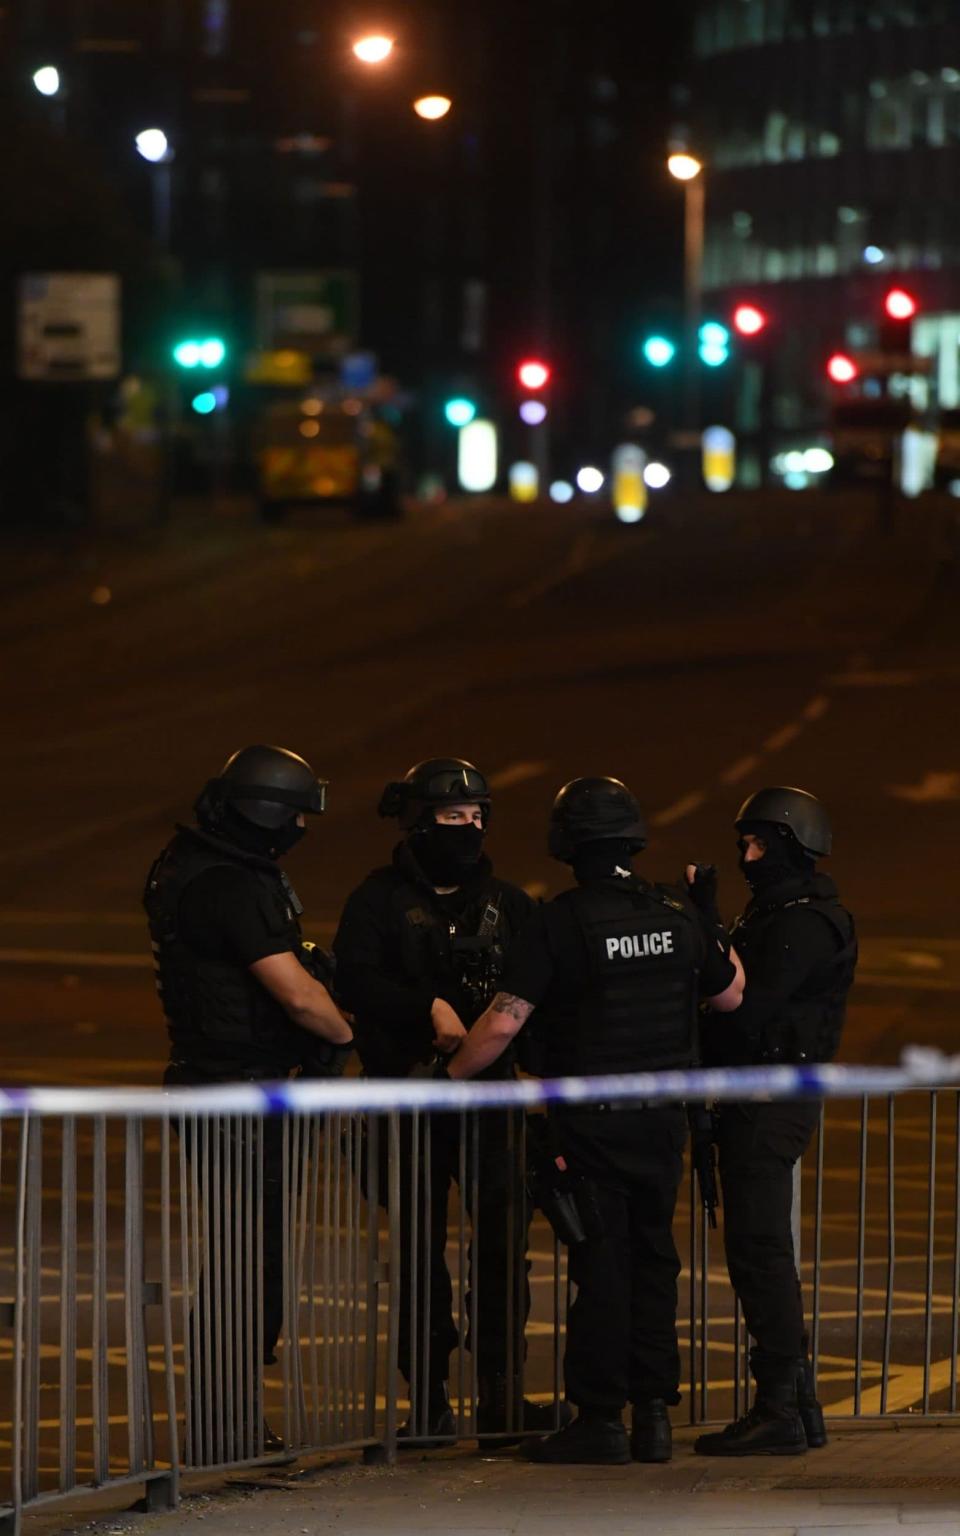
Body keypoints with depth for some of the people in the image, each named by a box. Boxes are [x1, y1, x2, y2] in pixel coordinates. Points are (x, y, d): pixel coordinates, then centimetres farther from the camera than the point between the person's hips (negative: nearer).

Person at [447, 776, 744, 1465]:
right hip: (663, 1117, 4)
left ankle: (600, 1417, 1)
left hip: (591, 1119, -4)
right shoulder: (677, 915, 2)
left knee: (601, 1262, -1)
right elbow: (730, 994, 17)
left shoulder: (560, 922, -12)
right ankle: (653, 1414, 12)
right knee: (654, 1257, 12)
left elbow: (504, 1022, -15)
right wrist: (712, 931, 33)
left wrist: (450, 1078, -2)